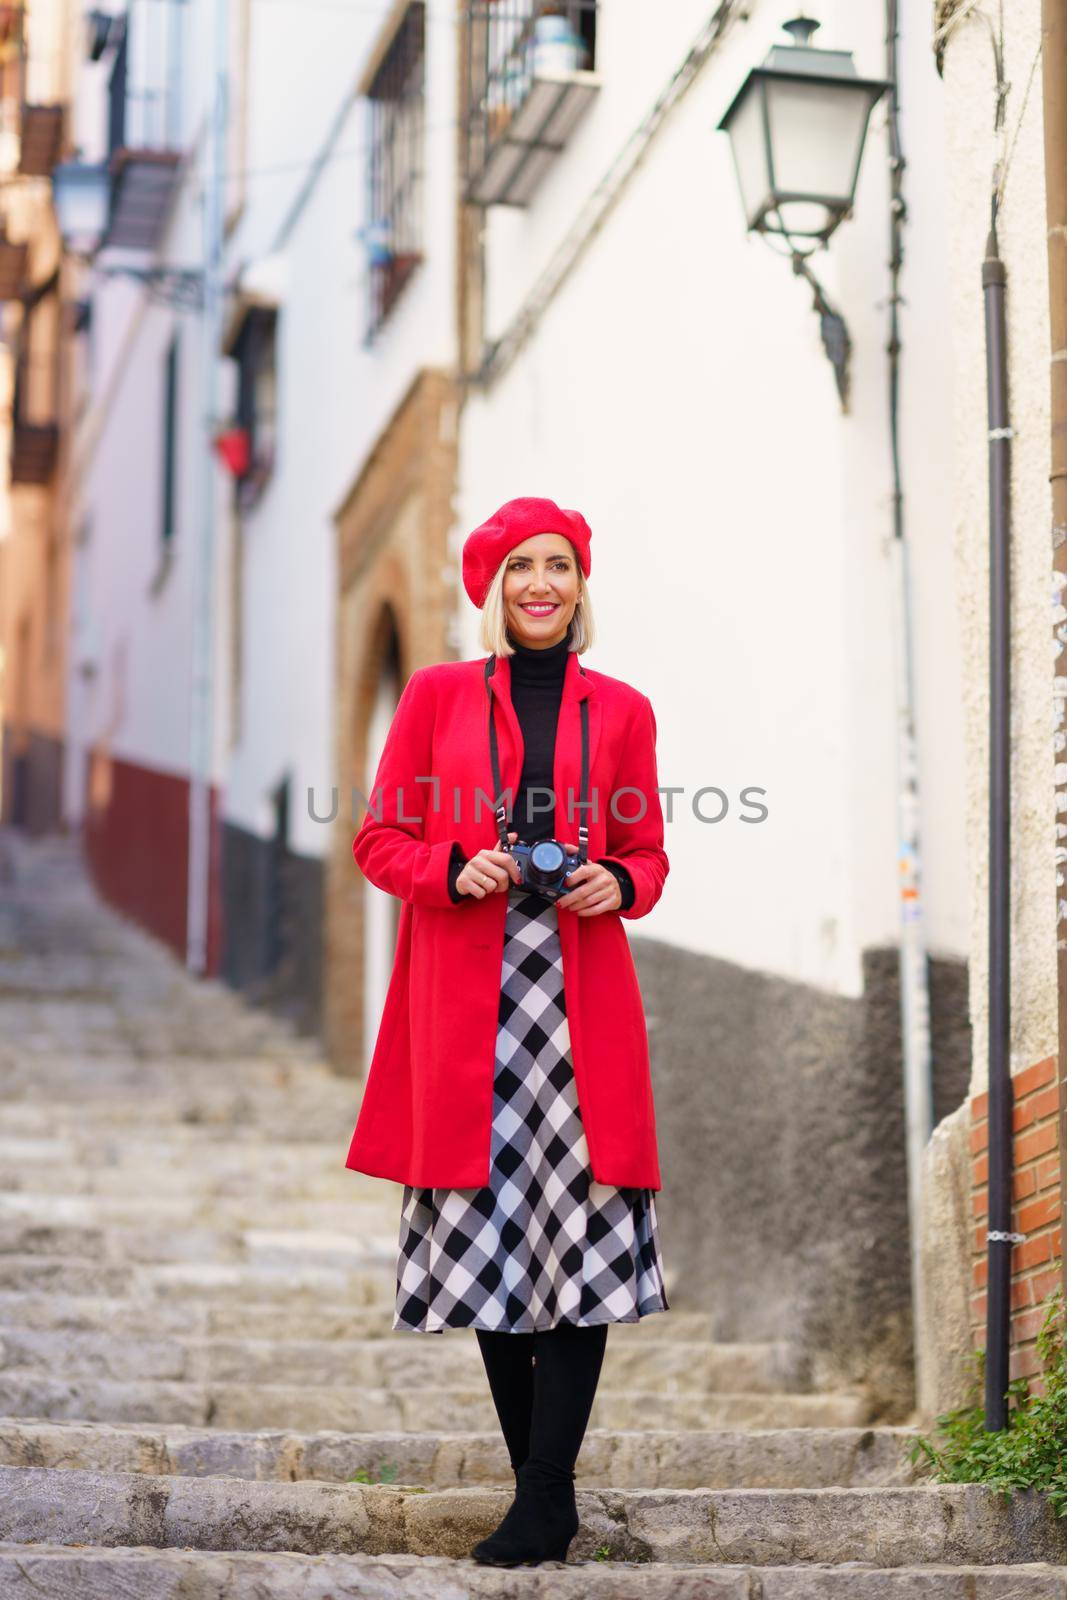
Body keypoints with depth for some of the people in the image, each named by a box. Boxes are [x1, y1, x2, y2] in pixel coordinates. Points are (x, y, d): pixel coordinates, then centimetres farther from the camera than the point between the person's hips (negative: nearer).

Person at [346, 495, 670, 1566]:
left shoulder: (621, 711, 11)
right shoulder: (438, 695, 9)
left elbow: (649, 852, 17)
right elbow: (379, 841, 9)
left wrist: (618, 884, -5)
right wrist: (454, 869, -10)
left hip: (580, 996, 0)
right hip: (465, 1001, 0)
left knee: (582, 1235, -8)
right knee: (488, 1237, 2)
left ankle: (543, 1504, -4)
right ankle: (542, 1487, 13)